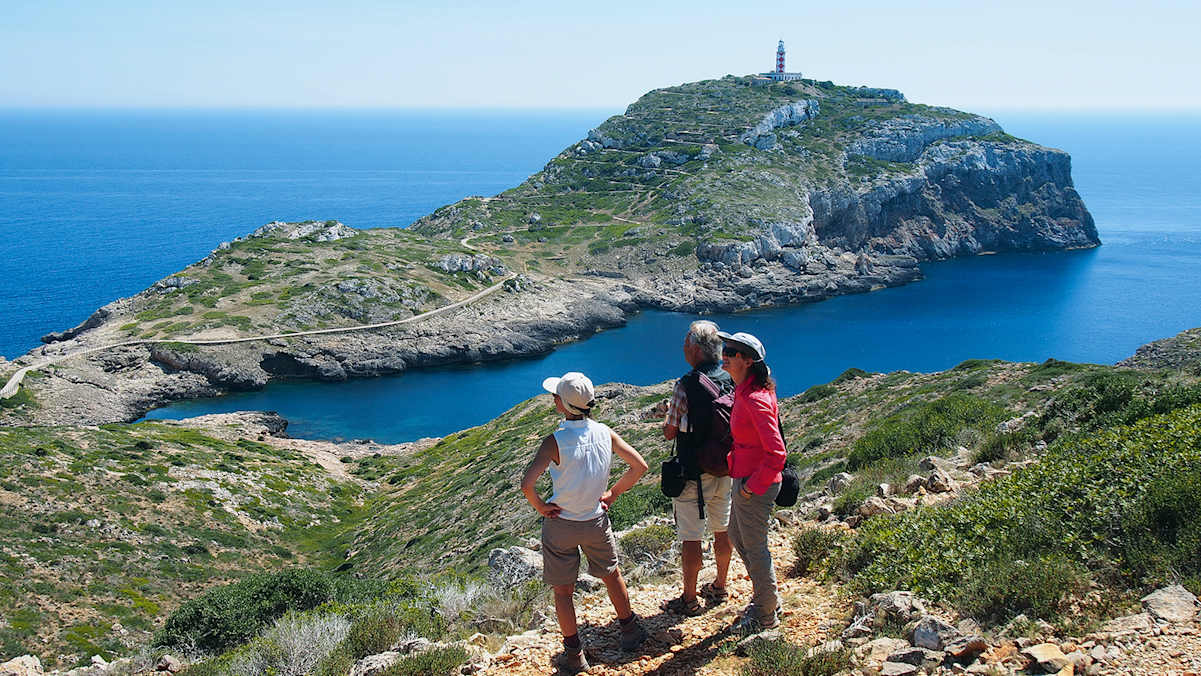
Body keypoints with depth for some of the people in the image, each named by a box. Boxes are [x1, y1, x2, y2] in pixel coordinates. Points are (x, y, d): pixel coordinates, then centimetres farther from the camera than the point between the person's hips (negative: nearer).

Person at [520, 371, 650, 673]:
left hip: (560, 524, -4)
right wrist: (612, 493, 6)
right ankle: (630, 630, 42)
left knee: (563, 591, 14)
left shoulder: (555, 442, -25)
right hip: (596, 521, 4)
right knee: (611, 575, 26)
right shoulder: (605, 433, -12)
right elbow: (639, 466, -4)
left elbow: (527, 484, -34)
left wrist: (541, 506, -15)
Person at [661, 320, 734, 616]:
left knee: (690, 538, 4)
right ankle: (719, 588, 32)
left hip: (693, 474, -6)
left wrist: (669, 413, 9)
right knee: (723, 530, 18)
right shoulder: (731, 381, -2)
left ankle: (689, 600, 13)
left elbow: (669, 433, -13)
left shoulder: (686, 386, -21)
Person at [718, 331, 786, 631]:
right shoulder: (745, 392, 4)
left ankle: (766, 614, 26)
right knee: (737, 536, 24)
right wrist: (732, 461, 15)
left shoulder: (755, 399, -26)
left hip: (756, 484, -10)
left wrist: (753, 486, -18)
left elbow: (776, 454, -26)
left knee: (754, 547, 6)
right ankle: (767, 597, 41)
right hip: (744, 478, 10)